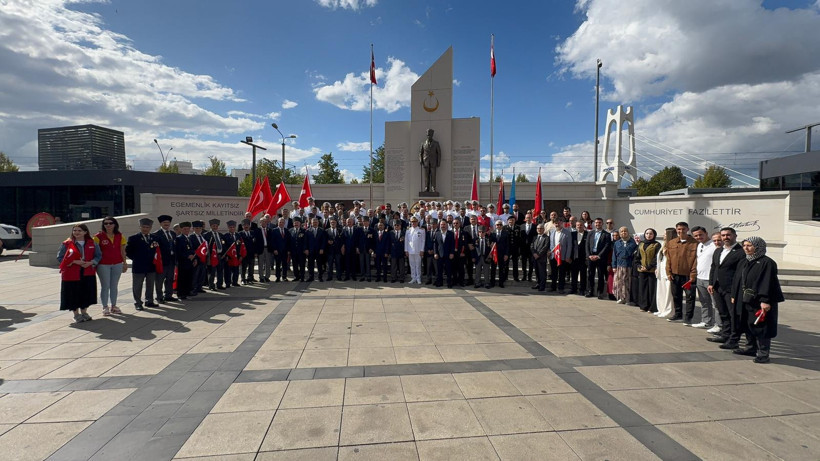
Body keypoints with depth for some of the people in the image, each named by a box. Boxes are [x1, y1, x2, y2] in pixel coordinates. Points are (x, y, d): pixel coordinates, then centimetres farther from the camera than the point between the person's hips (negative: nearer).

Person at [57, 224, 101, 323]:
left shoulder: (92, 243, 4)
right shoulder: (67, 244, -3)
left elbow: (98, 255, 7)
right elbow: (60, 257, -3)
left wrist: (91, 263, -12)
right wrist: (75, 261, -17)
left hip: (88, 273, 2)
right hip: (71, 274, -2)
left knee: (86, 293, 9)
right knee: (73, 294, 3)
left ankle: (84, 312, 25)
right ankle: (76, 314, 17)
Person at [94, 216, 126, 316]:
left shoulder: (120, 236, 4)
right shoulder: (99, 236, -6)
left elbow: (122, 251, 9)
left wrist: (124, 263, 11)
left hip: (117, 264, 3)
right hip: (103, 265, -3)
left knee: (114, 286, 10)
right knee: (105, 286, 3)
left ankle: (113, 306, 19)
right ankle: (105, 307, 12)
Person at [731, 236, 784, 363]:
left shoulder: (767, 263, -12)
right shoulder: (743, 262, 12)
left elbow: (768, 283, -18)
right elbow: (737, 280, 17)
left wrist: (765, 301, -23)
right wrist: (734, 295, 16)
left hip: (760, 302, -7)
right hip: (745, 301, 8)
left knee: (761, 327, -2)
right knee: (749, 325, 14)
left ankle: (763, 353, 7)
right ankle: (752, 348, 25)